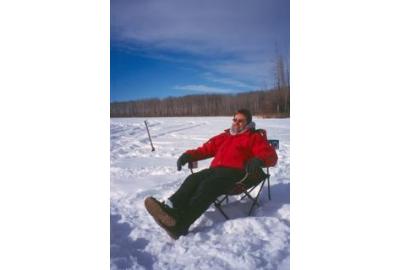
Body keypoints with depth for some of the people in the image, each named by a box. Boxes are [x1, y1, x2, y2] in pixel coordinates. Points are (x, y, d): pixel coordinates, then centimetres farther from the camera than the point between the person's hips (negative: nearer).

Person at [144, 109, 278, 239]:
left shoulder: (254, 137, 16)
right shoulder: (222, 137, 31)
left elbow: (271, 155, 2)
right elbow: (205, 149, 29)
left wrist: (258, 160, -21)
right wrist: (188, 155, 9)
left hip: (235, 172, -5)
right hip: (215, 169, 6)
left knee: (208, 185, -33)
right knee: (192, 179, -25)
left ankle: (179, 223, -50)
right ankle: (170, 209, -48)